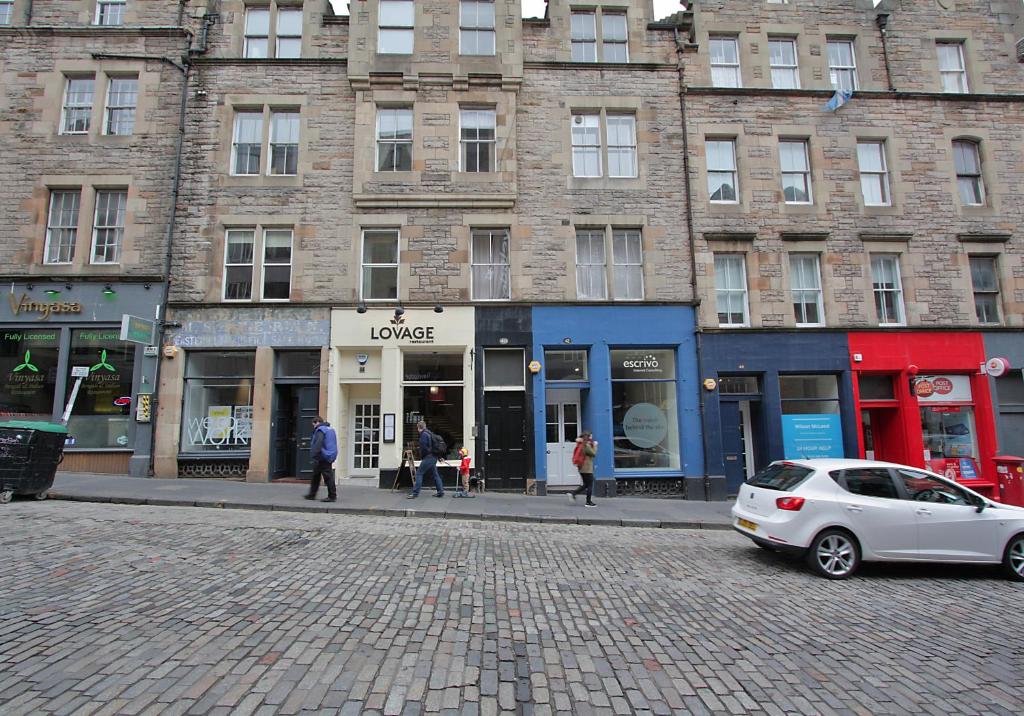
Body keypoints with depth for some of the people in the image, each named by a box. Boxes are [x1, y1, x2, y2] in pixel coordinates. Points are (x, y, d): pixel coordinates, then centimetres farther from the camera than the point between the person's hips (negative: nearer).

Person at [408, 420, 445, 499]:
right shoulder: (429, 433, 17)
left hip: (428, 457, -9)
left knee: (419, 473, -7)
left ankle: (415, 493, -9)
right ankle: (440, 492, 16)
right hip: (433, 457, 9)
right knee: (435, 474, 14)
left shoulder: (424, 434, -11)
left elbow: (423, 447, -16)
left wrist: (421, 457, -2)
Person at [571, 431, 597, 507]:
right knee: (590, 485, 1)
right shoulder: (587, 446, -17)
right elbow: (593, 454, -13)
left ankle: (573, 493, 8)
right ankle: (589, 502, 6)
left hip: (582, 468, 9)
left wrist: (592, 445, 11)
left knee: (586, 484, 18)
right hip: (587, 469, -9)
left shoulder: (581, 445, 11)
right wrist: (595, 446, -3)